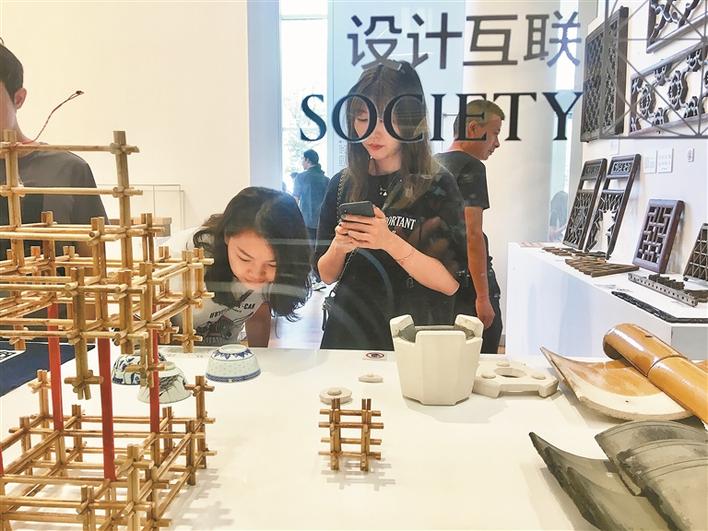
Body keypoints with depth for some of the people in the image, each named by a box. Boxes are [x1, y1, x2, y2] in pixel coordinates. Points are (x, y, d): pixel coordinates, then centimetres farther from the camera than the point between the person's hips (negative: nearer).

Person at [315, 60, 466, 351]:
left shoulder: (438, 186, -7)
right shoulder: (342, 184, 3)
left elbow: (450, 282, -12)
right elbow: (326, 274, 7)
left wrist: (390, 243, -23)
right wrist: (339, 246, -13)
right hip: (347, 333, 2)